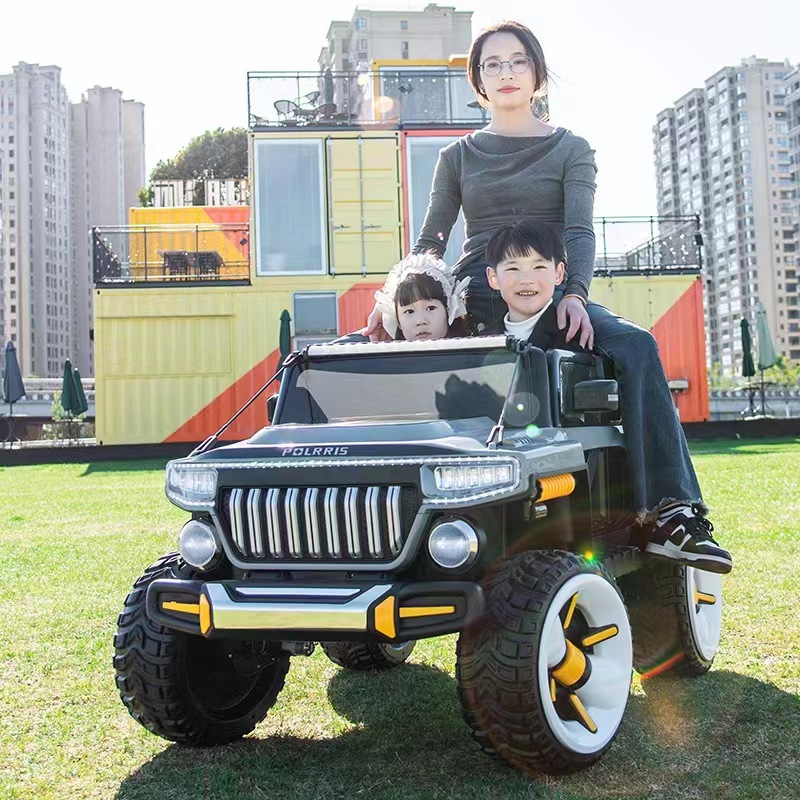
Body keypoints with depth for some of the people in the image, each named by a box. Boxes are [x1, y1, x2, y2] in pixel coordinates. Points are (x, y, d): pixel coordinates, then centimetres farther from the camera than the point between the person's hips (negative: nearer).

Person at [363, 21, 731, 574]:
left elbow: (579, 231, -1)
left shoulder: (571, 150, 16)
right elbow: (431, 240, 15)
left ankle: (673, 516, -35)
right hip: (474, 295, 2)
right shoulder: (458, 156, 21)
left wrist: (574, 294, -22)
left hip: (549, 292, -2)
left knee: (636, 347, -31)